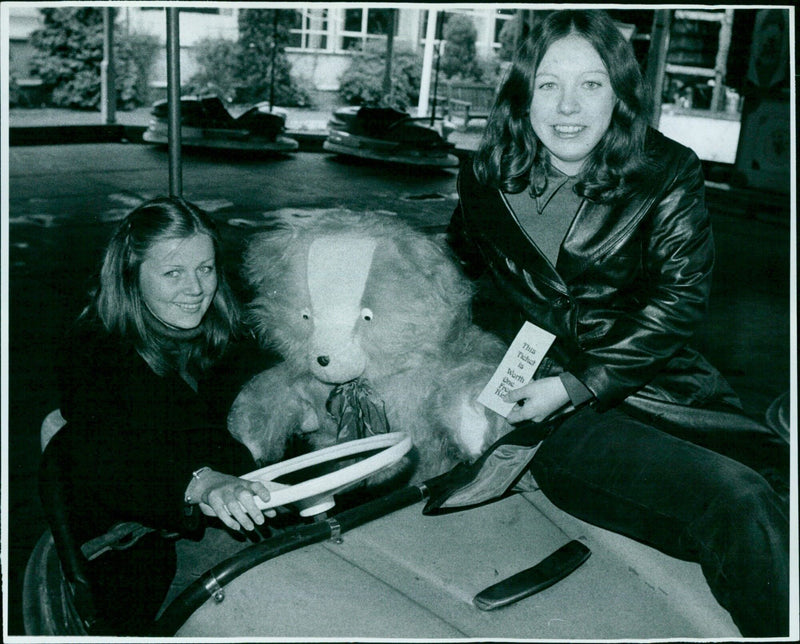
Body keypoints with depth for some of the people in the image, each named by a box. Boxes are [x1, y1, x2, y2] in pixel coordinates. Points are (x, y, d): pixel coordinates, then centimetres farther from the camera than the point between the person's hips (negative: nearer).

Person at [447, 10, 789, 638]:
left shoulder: (668, 175, 1)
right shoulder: (486, 184, 5)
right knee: (735, 498, -26)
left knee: (779, 475, -26)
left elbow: (680, 297, -5)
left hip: (658, 386, 2)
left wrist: (579, 385, -13)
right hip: (557, 422, -1)